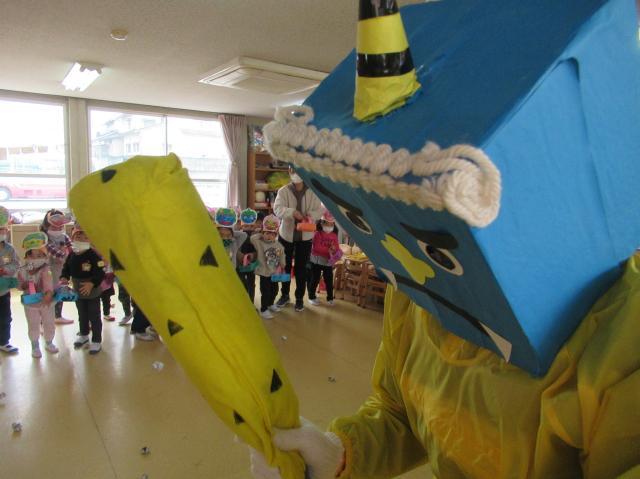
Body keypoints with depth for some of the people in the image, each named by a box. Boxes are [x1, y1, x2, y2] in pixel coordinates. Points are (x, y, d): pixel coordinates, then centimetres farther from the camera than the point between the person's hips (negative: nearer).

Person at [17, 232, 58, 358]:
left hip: (46, 302, -1)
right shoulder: (22, 270, -8)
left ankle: (49, 343, 33)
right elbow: (19, 284, 4)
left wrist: (49, 293, -49)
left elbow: (48, 282, -33)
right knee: (33, 326, 11)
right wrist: (23, 286, -20)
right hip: (30, 304, 1)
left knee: (49, 324, 12)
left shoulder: (46, 269, -16)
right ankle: (35, 346, 27)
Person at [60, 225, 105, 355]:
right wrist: (64, 278, -9)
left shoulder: (94, 255, -20)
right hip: (78, 292, 6)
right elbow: (66, 268, 11)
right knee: (82, 315, 23)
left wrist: (92, 283, -38)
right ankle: (84, 335, 43)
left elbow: (101, 273, -24)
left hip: (93, 292, -6)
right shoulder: (71, 256, -1)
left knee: (94, 317, 1)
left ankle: (96, 341, 11)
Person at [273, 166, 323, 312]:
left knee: (301, 267, 7)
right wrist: (292, 212, -35)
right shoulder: (283, 191, -5)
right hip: (286, 234, 0)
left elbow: (319, 210, -4)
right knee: (285, 266, 13)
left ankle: (299, 297, 20)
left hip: (305, 236, 0)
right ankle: (285, 295, 29)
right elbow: (277, 208, -18)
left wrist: (311, 215, -27)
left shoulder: (312, 192, -1)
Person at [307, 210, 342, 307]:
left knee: (329, 280, 10)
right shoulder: (317, 233, -11)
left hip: (329, 262, 4)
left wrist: (335, 250, -20)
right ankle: (311, 297, 21)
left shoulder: (334, 235, 3)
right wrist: (328, 250, -21)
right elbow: (316, 248, -18)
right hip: (317, 261, -3)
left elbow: (337, 247, 4)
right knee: (314, 280, 7)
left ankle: (330, 298, 23)